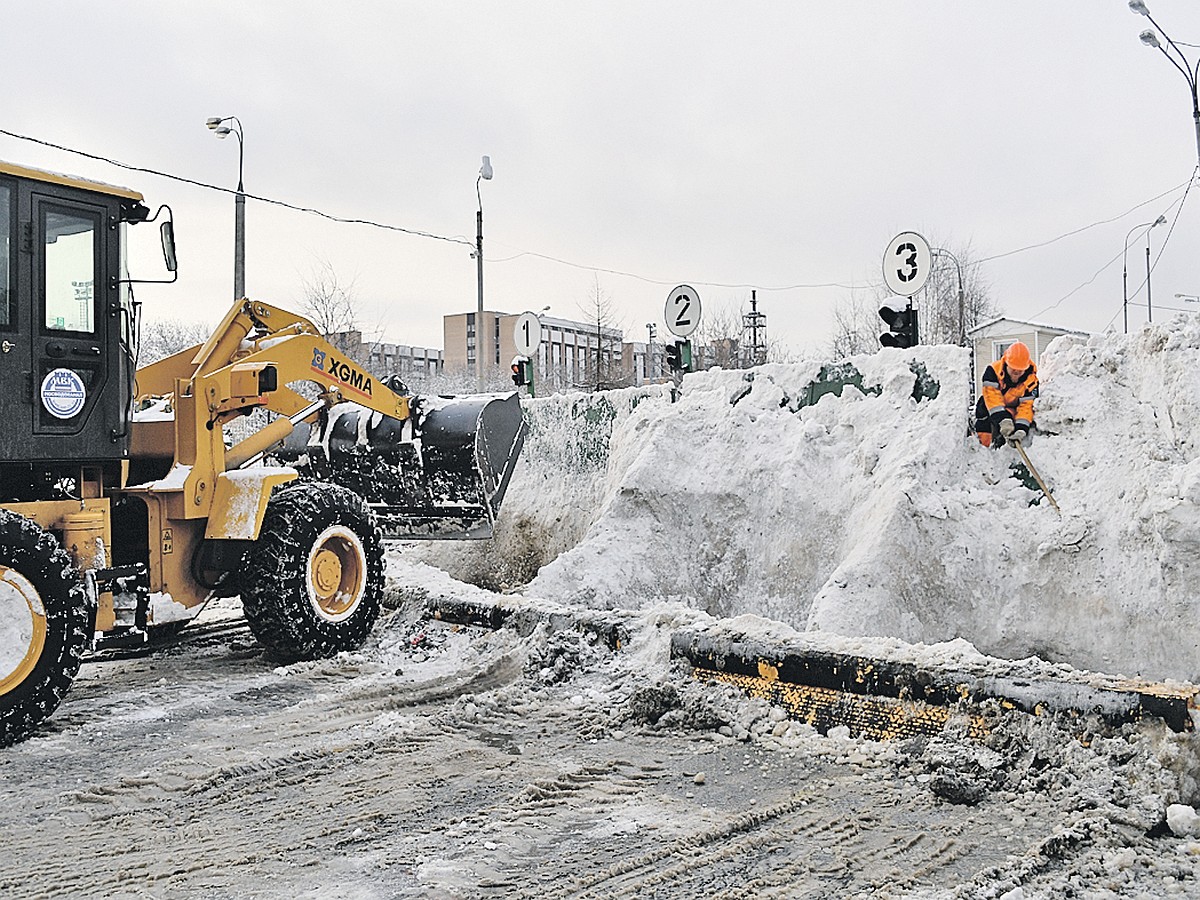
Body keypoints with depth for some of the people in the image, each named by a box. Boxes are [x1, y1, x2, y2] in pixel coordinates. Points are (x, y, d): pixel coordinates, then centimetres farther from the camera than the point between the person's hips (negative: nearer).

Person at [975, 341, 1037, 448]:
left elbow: (1026, 406, -26)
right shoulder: (993, 371, -25)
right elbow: (993, 398, -33)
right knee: (985, 441, 0)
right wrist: (1003, 420, -46)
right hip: (990, 412, -1)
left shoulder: (1031, 380, -21)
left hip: (1014, 409, 1)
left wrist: (1020, 430, -41)